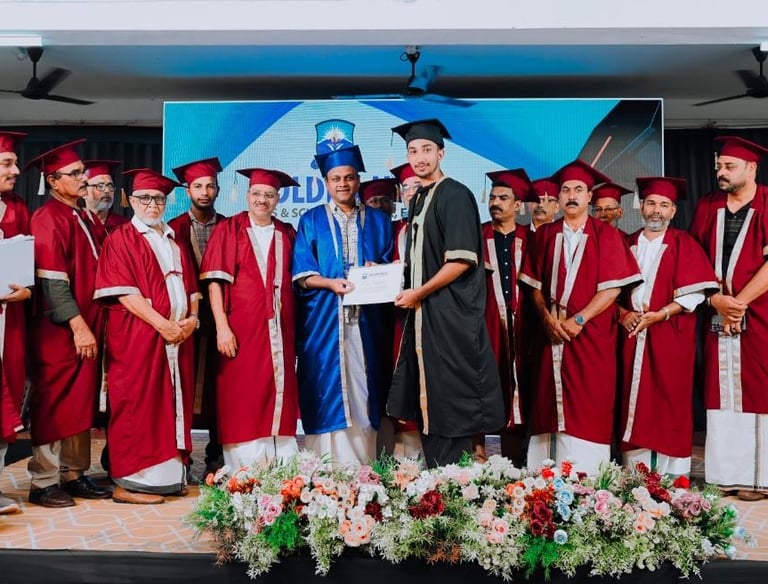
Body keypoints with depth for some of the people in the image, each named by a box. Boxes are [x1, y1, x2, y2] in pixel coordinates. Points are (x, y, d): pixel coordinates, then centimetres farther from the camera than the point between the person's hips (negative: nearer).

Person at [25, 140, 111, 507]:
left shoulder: (82, 218, 15)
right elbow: (52, 281, -18)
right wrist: (78, 326, -21)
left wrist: (91, 325, 12)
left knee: (80, 404, 12)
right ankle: (43, 483, 11)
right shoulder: (48, 219, -11)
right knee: (53, 406, 0)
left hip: (87, 327, 8)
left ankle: (73, 475, 21)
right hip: (59, 331, -8)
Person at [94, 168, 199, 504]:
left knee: (172, 405, 7)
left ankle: (168, 475, 13)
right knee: (138, 406, -4)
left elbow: (191, 285, 17)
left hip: (178, 335, 6)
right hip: (137, 337, -6)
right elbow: (123, 291, -11)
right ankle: (129, 481, 2)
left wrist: (192, 318, -3)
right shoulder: (121, 239, 0)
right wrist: (161, 324, -19)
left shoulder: (174, 242, 19)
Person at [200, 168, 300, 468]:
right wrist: (222, 326, -13)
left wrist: (294, 327, 5)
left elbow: (294, 280, 15)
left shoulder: (287, 234, 13)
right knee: (242, 403, -2)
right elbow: (215, 281, -4)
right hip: (241, 330, -3)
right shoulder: (229, 230, 2)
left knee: (280, 401, 4)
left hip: (279, 331, 3)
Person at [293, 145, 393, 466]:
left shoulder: (379, 221, 15)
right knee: (326, 395, -3)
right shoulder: (311, 221, 10)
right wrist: (331, 283, -16)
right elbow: (301, 274, 2)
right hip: (323, 322, -1)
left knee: (363, 394, 1)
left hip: (365, 322, 1)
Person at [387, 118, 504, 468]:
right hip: (423, 314, 9)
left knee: (450, 402, -2)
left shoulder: (454, 195, -11)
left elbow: (462, 259, -19)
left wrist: (418, 294, -12)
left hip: (450, 316, -9)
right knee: (426, 400, 12)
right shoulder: (418, 200, 15)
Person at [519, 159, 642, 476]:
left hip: (591, 335, -3)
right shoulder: (544, 235, 12)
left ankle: (586, 472, 3)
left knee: (588, 407, -4)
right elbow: (534, 283, 9)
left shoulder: (606, 235, 2)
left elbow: (612, 287, -5)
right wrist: (547, 317, -8)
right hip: (551, 332, 3)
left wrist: (578, 320, -13)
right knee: (550, 404, 2)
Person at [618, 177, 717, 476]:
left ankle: (670, 476, 5)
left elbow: (695, 291, -5)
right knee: (635, 404, 3)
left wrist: (660, 314, -16)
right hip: (632, 336, 3)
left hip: (671, 337, -3)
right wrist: (623, 314, -8)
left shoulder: (684, 244, 4)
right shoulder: (627, 244, 13)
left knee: (670, 403, -2)